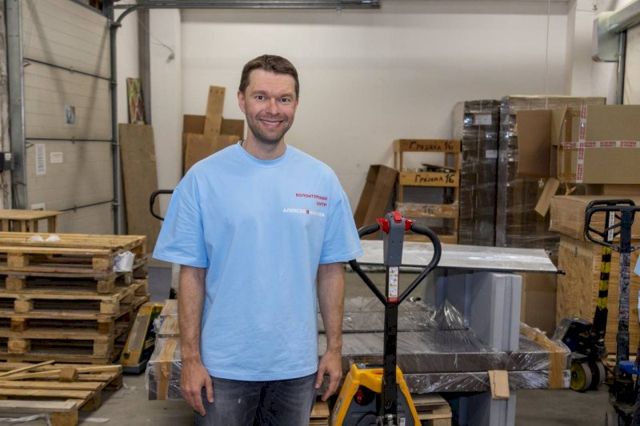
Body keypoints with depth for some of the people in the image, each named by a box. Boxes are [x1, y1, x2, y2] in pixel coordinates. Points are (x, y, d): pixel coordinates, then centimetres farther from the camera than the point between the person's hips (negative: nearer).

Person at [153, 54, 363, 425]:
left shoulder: (322, 180, -2)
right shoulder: (204, 178, -8)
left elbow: (331, 271, 3)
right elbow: (192, 274, -5)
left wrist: (334, 348, 2)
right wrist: (191, 357, -7)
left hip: (297, 363, 2)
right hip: (224, 363, -2)